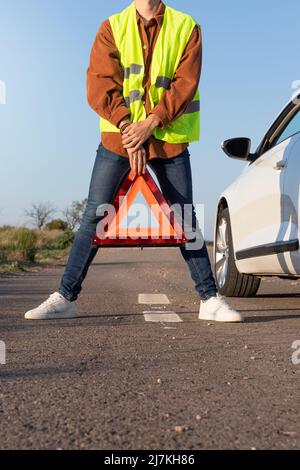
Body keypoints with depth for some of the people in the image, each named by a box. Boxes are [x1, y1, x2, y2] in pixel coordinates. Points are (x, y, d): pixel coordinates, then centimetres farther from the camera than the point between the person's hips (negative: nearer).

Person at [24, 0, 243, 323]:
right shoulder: (112, 27, 7)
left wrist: (151, 123, -17)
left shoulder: (186, 27, 6)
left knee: (186, 221, 4)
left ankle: (210, 300, 13)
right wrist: (127, 127, -16)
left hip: (169, 138, 0)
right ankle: (65, 298, 5)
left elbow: (185, 84, -5)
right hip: (118, 135, 0)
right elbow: (100, 85, -4)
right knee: (93, 217, -2)